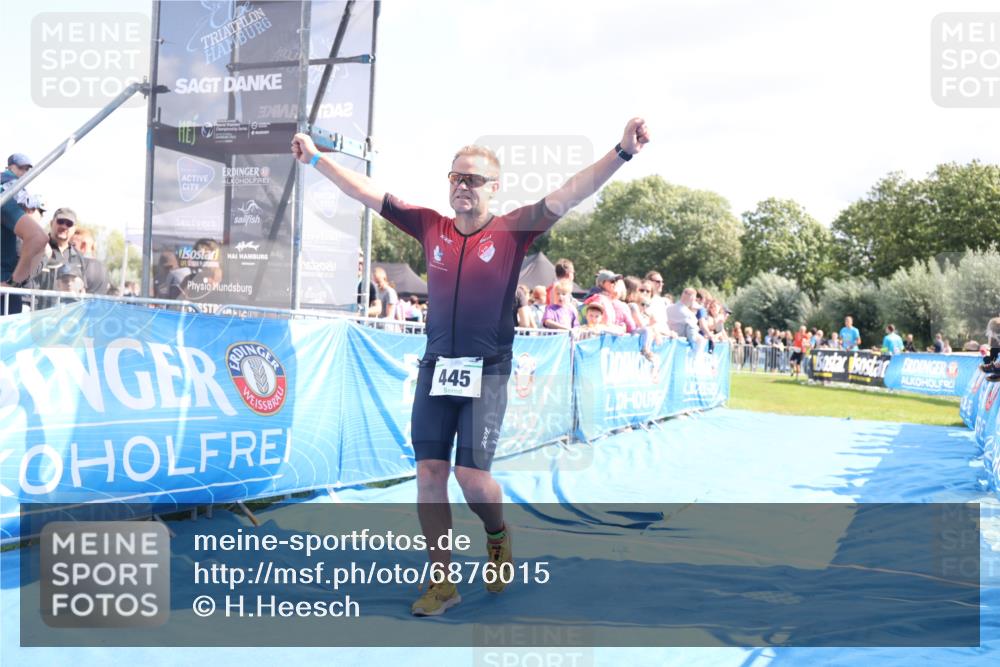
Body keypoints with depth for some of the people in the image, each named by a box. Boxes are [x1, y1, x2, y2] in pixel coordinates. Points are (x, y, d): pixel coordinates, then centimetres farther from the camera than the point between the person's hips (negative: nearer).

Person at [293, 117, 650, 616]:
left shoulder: (511, 231, -3)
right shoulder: (430, 227, 6)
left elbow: (567, 196, -13)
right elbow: (367, 193, 12)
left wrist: (622, 153, -23)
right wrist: (315, 158, 16)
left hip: (487, 371, -4)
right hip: (435, 368, 4)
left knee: (472, 474, -10)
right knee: (429, 472, 2)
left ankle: (498, 537, 25)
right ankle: (442, 581, 14)